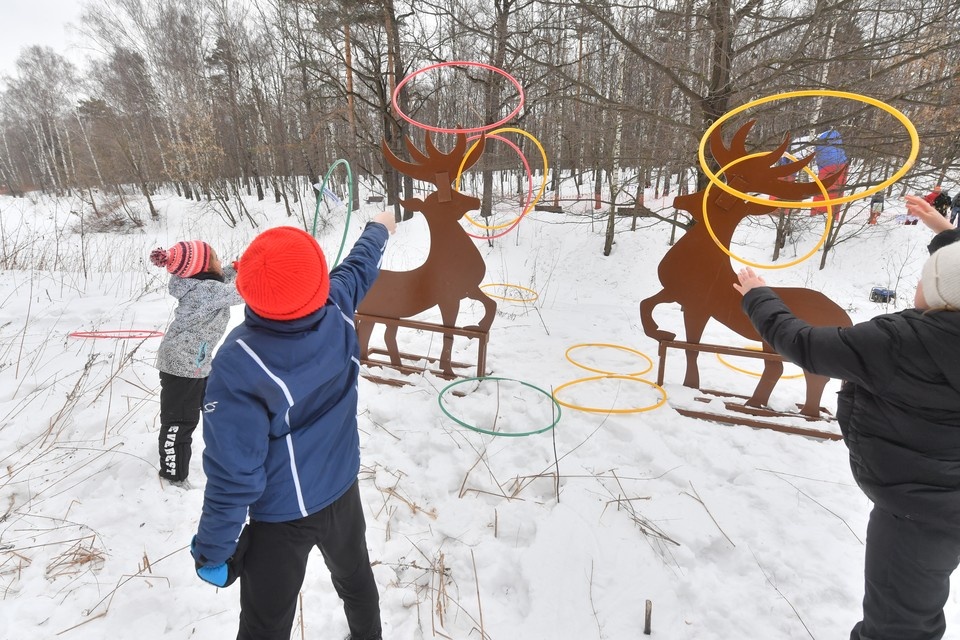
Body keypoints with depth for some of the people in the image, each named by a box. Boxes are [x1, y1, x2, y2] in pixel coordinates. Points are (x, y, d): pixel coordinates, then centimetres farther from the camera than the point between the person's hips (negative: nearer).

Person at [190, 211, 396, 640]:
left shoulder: (240, 362, -31)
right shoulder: (338, 312, -20)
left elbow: (233, 472, -23)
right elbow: (357, 268, 4)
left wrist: (211, 551, -7)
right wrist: (378, 229, 26)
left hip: (281, 516, -4)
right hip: (342, 490, 5)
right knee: (356, 577, 32)